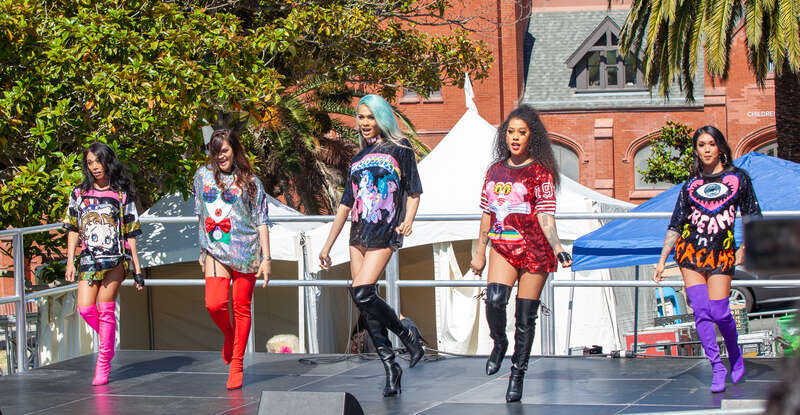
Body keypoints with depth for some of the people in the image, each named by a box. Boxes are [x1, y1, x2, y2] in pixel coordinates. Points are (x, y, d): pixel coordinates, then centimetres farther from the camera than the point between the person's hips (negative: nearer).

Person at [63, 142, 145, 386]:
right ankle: (108, 339, 19)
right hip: (89, 259, 3)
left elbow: (131, 234, 4)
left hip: (116, 258, -3)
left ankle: (104, 361, 1)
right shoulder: (79, 194, 10)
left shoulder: (122, 195, 3)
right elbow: (73, 230, 12)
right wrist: (70, 262, 4)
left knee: (105, 307, -8)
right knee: (85, 308, -8)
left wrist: (137, 269, 2)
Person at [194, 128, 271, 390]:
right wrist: (202, 250, 18)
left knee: (241, 307, 0)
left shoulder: (250, 181, 3)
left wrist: (266, 258, -4)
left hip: (245, 251, -2)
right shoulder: (203, 176, 11)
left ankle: (237, 364, 10)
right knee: (214, 304, -15)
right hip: (216, 252, 2)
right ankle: (229, 336, 17)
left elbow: (261, 222, 2)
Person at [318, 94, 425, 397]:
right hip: (359, 235, 6)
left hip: (384, 233, -6)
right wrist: (327, 245, 20)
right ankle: (390, 366, 4)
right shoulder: (359, 158, 18)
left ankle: (405, 331, 2)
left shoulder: (399, 148, 4)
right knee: (367, 305, 0)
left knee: (361, 293, -20)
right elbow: (346, 203, 21)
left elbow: (413, 191, 3)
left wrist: (408, 220, -15)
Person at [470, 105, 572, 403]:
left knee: (525, 316, -1)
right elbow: (487, 213, 17)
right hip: (502, 247, 3)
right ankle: (499, 343, 8)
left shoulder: (540, 172, -3)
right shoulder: (496, 170, 11)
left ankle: (517, 375, 12)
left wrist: (557, 247, -24)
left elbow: (545, 215, -9)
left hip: (534, 249, -3)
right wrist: (479, 252, 17)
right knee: (494, 299, -22)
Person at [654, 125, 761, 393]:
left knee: (719, 311, -10)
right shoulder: (691, 185, 11)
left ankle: (735, 356, 17)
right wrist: (662, 260, 7)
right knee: (701, 311, -9)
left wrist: (744, 248, 2)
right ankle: (717, 367, -2)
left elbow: (753, 217, 11)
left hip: (721, 252, -2)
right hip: (691, 250, 2)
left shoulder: (738, 178, 7)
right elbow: (675, 225, 11)